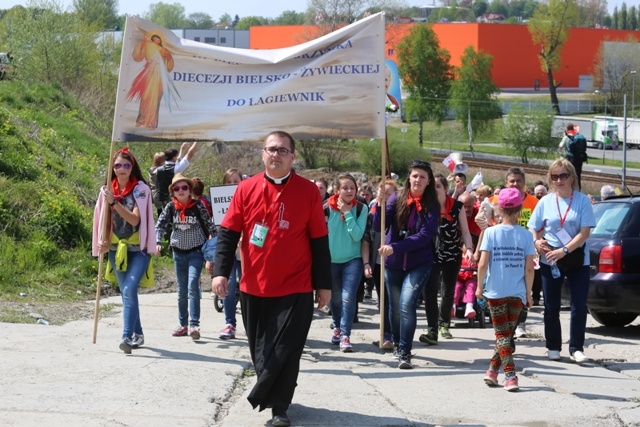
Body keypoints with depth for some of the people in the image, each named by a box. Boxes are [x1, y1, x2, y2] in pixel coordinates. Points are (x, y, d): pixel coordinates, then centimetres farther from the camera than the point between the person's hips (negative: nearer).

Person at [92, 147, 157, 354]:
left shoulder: (140, 189, -9)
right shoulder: (108, 190, 4)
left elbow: (135, 219, -18)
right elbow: (104, 219, 11)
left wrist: (114, 202, -26)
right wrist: (103, 241, -6)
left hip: (138, 249, -5)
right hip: (116, 249, 5)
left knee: (129, 289, -21)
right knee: (126, 292, 11)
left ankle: (127, 336, -27)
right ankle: (137, 334, 25)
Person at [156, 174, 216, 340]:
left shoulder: (198, 206, -7)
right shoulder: (170, 207, 0)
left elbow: (210, 226, -3)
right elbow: (160, 225, -3)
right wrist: (158, 242, -19)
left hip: (196, 251, -4)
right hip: (179, 252, 4)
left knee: (193, 286, -18)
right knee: (182, 290, 10)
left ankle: (194, 325, -20)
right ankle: (183, 325, 18)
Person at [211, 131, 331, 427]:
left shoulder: (308, 191, -3)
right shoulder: (246, 189, 1)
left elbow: (319, 242, 0)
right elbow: (228, 233, 1)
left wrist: (323, 284, 1)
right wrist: (220, 272, -10)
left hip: (294, 289, -3)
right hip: (253, 288, 3)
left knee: (284, 350, -5)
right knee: (260, 348, 13)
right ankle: (275, 398, 31)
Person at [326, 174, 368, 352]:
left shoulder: (361, 208, -7)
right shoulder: (328, 208, -7)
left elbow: (357, 235, -15)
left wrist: (347, 213, -18)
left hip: (353, 259, -1)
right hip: (331, 260, 1)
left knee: (348, 297, -15)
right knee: (335, 298, 14)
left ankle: (345, 336, -14)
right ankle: (337, 327, 38)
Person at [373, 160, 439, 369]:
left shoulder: (431, 207, -6)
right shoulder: (396, 199, -2)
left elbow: (424, 236, -17)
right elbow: (379, 227, -8)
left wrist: (395, 247, -26)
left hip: (419, 264, -3)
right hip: (393, 263, 3)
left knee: (407, 305, -18)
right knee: (395, 306, 14)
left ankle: (405, 353, -11)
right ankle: (397, 343, 37)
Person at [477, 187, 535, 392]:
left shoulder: (491, 232, -5)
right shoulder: (526, 235, -1)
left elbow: (482, 263, -9)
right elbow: (529, 268, -2)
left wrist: (479, 286, 4)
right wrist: (528, 293, 9)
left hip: (495, 291, -1)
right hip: (517, 293, 1)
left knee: (502, 335, 4)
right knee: (507, 333, 15)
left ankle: (510, 375, -7)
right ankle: (492, 370, 15)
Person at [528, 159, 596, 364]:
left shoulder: (582, 201, -5)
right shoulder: (545, 201, 2)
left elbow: (584, 232, -10)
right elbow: (533, 229, 7)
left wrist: (563, 250, -19)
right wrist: (537, 242, -15)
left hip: (577, 260, -2)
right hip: (550, 260, 2)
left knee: (579, 306, -4)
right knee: (551, 306, 7)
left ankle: (576, 348, 5)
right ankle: (553, 347, 18)